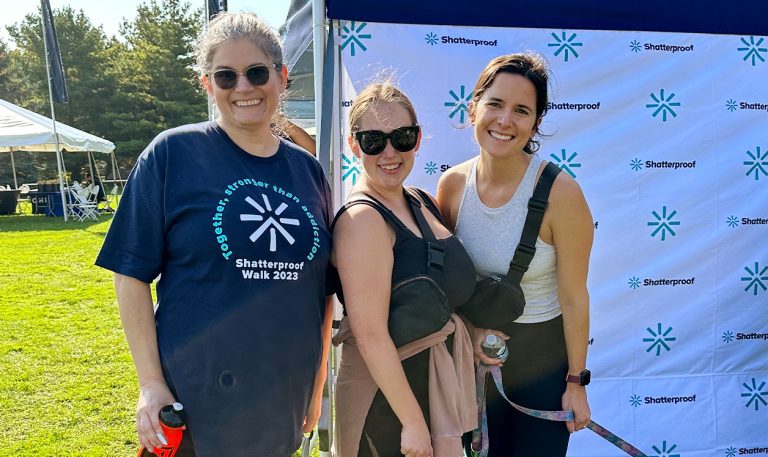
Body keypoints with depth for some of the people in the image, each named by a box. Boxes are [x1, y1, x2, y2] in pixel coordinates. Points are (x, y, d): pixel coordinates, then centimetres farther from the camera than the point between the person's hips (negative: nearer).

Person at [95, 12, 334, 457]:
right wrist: (151, 382, -11)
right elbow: (132, 273, -7)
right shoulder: (172, 154, -7)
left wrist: (317, 384, 9)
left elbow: (323, 288, 8)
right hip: (192, 404, -3)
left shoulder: (308, 170, 3)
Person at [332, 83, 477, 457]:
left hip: (439, 375, 8)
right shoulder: (362, 219, -21)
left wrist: (472, 338, 4)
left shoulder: (422, 204, 4)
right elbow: (371, 334, -24)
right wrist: (413, 422, -20)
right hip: (388, 388, -8)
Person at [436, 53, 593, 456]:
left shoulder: (559, 193, -22)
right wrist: (471, 330, -14)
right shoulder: (451, 186, -10)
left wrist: (577, 381, -8)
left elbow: (573, 298, -14)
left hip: (545, 358, -3)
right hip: (477, 354, 4)